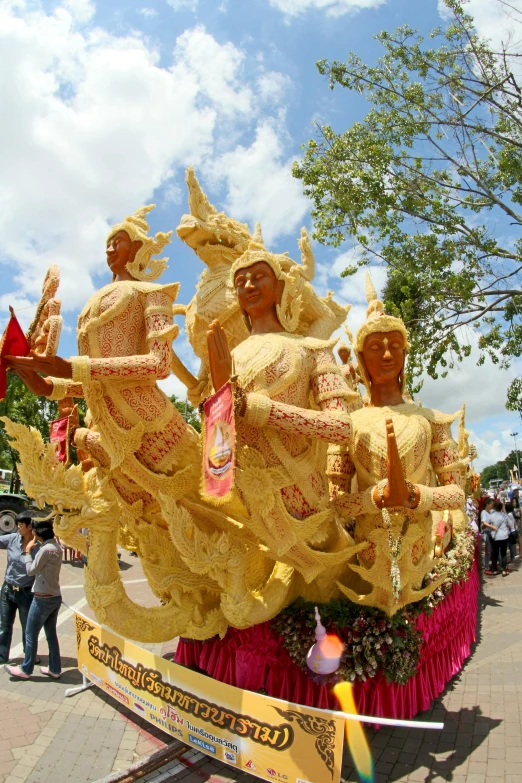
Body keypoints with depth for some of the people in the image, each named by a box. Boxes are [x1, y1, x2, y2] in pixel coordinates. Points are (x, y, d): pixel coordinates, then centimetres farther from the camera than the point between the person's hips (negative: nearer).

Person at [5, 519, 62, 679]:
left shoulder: (46, 549, -22)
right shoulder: (56, 546, 5)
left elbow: (31, 571, -14)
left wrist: (28, 551, -4)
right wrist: (33, 550, 4)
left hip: (43, 598, -8)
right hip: (55, 597, 8)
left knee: (31, 634, 9)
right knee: (51, 634, 16)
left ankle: (25, 670, 22)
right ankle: (54, 669, 23)